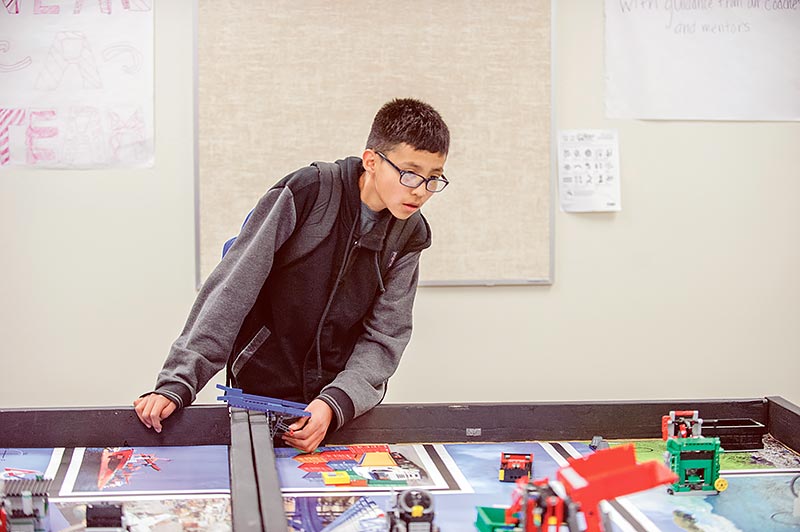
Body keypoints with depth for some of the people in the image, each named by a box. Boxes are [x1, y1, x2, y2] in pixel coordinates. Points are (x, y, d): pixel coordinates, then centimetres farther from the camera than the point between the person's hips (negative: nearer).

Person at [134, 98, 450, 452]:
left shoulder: (409, 236, 1)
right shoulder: (310, 191, -13)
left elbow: (384, 339, -3)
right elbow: (231, 289, -14)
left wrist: (334, 404, -22)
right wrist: (177, 383, -20)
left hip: (346, 404, 3)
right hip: (261, 393, -2)